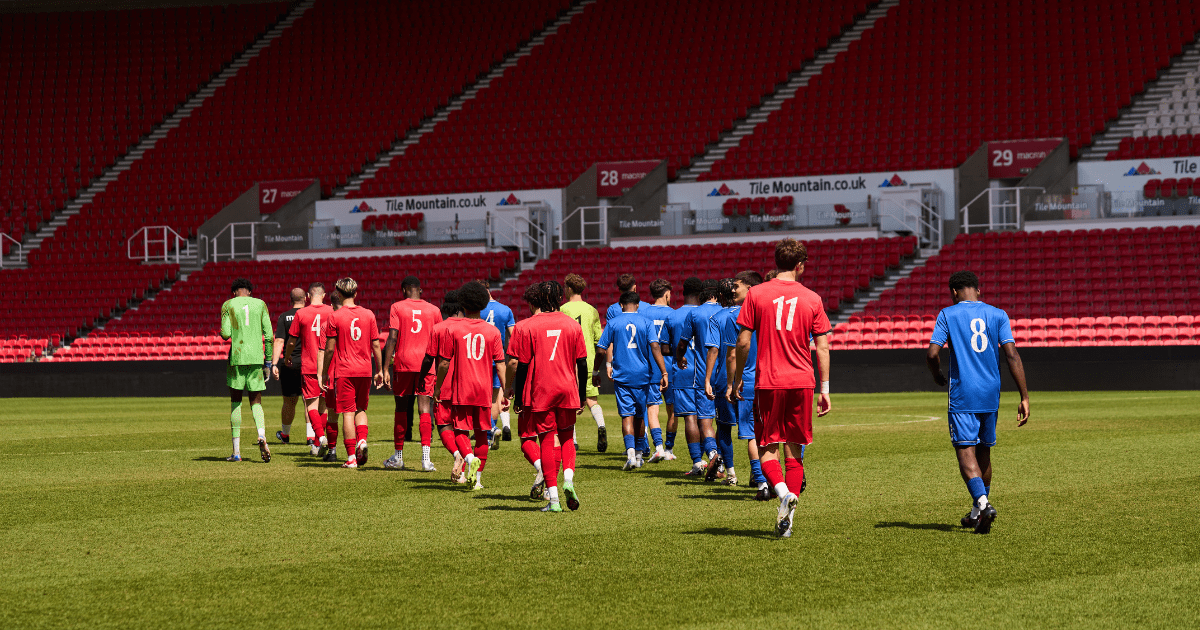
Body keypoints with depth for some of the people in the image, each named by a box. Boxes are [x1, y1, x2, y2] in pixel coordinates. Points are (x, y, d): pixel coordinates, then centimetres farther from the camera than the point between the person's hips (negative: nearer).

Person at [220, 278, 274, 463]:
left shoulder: (228, 305, 3)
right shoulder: (260, 304, 8)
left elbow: (225, 335, -5)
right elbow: (269, 335, 4)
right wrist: (268, 362, 11)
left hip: (237, 357, -1)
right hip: (256, 357, 1)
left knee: (235, 402, 8)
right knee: (256, 402, 8)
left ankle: (236, 451, 7)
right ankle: (262, 435, -21)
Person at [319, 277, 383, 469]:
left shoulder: (335, 317, -5)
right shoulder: (368, 315, 4)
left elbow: (329, 349, -4)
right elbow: (376, 345, 6)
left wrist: (324, 373, 6)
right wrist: (379, 370, 15)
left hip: (345, 370, -3)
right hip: (365, 370, 3)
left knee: (348, 413, -1)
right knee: (360, 409, 19)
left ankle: (351, 457, -3)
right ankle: (362, 440, -5)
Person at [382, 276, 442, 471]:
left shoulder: (397, 308, 1)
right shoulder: (433, 310, 9)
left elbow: (392, 339, -7)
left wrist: (385, 369, -7)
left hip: (403, 363, -1)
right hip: (426, 363, 1)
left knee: (402, 409, 10)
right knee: (424, 408, -3)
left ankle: (398, 456, 21)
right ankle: (426, 458, -16)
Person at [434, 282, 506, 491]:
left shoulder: (451, 328, -3)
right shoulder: (492, 331, 2)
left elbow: (444, 363, -3)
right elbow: (500, 365, 1)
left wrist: (438, 387, 8)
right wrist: (504, 391, 5)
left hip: (460, 389, -2)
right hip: (484, 390, 2)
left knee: (460, 430, 6)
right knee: (481, 433, 10)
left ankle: (470, 458, -23)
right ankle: (477, 478, 12)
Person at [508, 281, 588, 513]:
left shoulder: (529, 327, -5)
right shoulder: (573, 325, 1)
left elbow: (522, 365, -5)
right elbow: (582, 364, 3)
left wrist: (518, 397, 3)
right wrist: (582, 396, 11)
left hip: (540, 391, -2)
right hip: (567, 390, 2)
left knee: (547, 441, 4)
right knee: (566, 437, 19)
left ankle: (553, 499, 0)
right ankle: (568, 477, -7)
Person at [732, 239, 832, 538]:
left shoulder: (756, 294, 0)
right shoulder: (812, 299, 4)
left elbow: (743, 342, -1)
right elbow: (822, 347, 4)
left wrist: (737, 379, 10)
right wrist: (825, 389, 10)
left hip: (768, 382, -2)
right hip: (801, 382, 2)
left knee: (767, 448, 5)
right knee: (794, 451, 9)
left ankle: (784, 493, -22)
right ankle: (786, 520, 6)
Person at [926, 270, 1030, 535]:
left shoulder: (947, 314, 0)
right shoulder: (997, 315, 7)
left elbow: (932, 353, -9)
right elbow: (1012, 355, -3)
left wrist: (937, 376, 13)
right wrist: (1024, 397, -3)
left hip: (962, 394, -4)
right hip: (991, 394, 4)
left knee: (966, 451, -5)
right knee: (983, 451, 17)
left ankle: (982, 502, -28)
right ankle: (977, 512, 27)